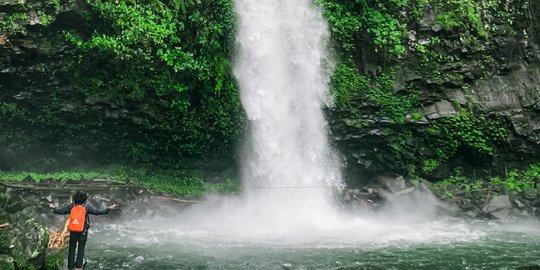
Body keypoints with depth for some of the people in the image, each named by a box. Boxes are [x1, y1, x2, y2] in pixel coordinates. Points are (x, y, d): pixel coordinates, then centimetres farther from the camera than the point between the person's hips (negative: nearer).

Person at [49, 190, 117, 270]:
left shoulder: (71, 205, -6)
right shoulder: (87, 205, -14)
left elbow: (61, 210, 2)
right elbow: (96, 211, -18)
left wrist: (53, 208, 20)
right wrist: (108, 209, -14)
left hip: (73, 230, 2)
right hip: (83, 231, -2)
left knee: (72, 248, 13)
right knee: (81, 249, 10)